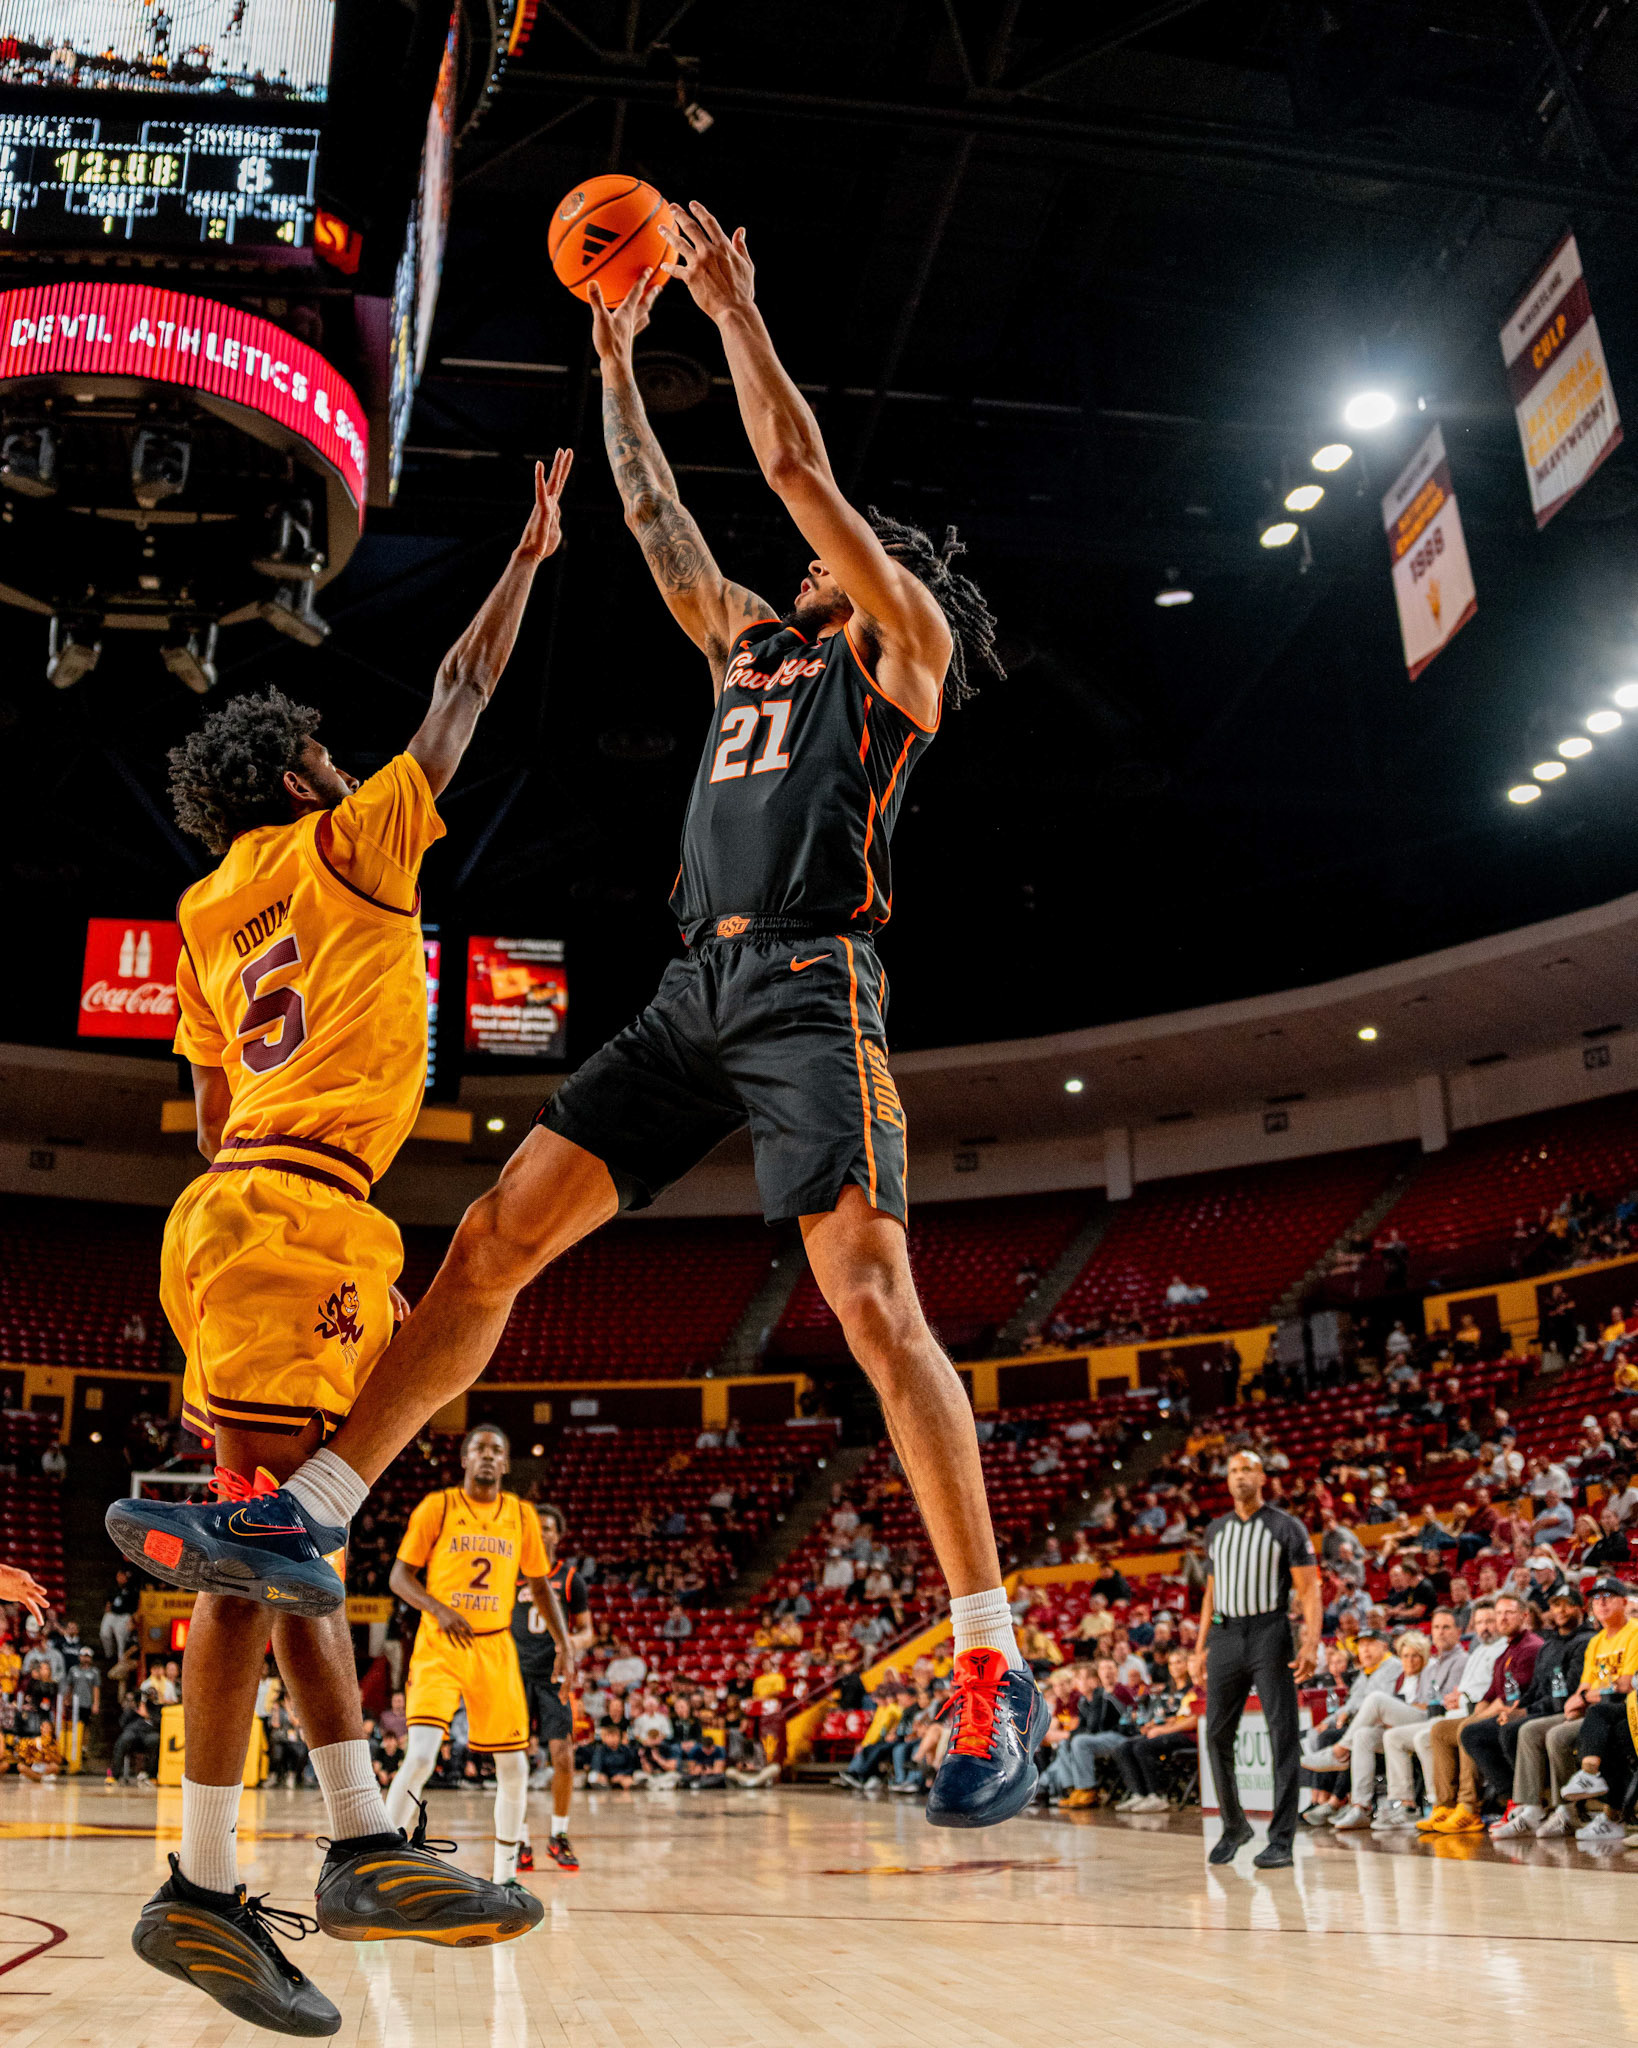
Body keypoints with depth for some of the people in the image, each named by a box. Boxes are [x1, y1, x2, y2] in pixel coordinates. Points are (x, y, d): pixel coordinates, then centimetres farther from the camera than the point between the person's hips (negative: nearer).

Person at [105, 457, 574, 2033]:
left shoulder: (216, 922, 23)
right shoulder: (341, 847, 4)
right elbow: (459, 698, 9)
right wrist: (525, 558, 22)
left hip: (243, 1203, 9)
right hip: (299, 1210, -9)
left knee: (280, 1540, 5)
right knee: (260, 1525, -13)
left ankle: (363, 1847, 7)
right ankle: (202, 1888, -12)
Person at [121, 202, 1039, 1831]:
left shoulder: (899, 649, 10)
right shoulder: (753, 645, 29)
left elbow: (798, 469, 3)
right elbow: (654, 515, 33)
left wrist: (735, 309, 12)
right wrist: (616, 350, 36)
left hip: (809, 990, -7)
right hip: (697, 991, 7)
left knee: (870, 1298, -19)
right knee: (496, 1234, -1)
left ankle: (996, 1669, -15)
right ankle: (311, 1515, 2)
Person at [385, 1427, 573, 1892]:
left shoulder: (521, 1515, 7)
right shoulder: (436, 1508, -3)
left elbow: (540, 1584, 15)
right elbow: (399, 1576, -3)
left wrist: (564, 1642, 4)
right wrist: (439, 1609, -20)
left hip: (495, 1649, 4)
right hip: (440, 1645, -4)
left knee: (514, 1767, 5)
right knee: (420, 1757, -20)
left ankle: (504, 1878, 22)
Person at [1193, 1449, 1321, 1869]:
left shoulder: (1286, 1527, -1)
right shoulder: (1216, 1530, 14)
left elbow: (1309, 1590, -6)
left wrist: (1311, 1643, -18)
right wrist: (1200, 1647, 14)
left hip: (1268, 1634, -5)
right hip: (1224, 1635, 5)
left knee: (1283, 1736, -4)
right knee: (1217, 1735, 6)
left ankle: (1281, 1842, 0)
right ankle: (1234, 1826, 23)